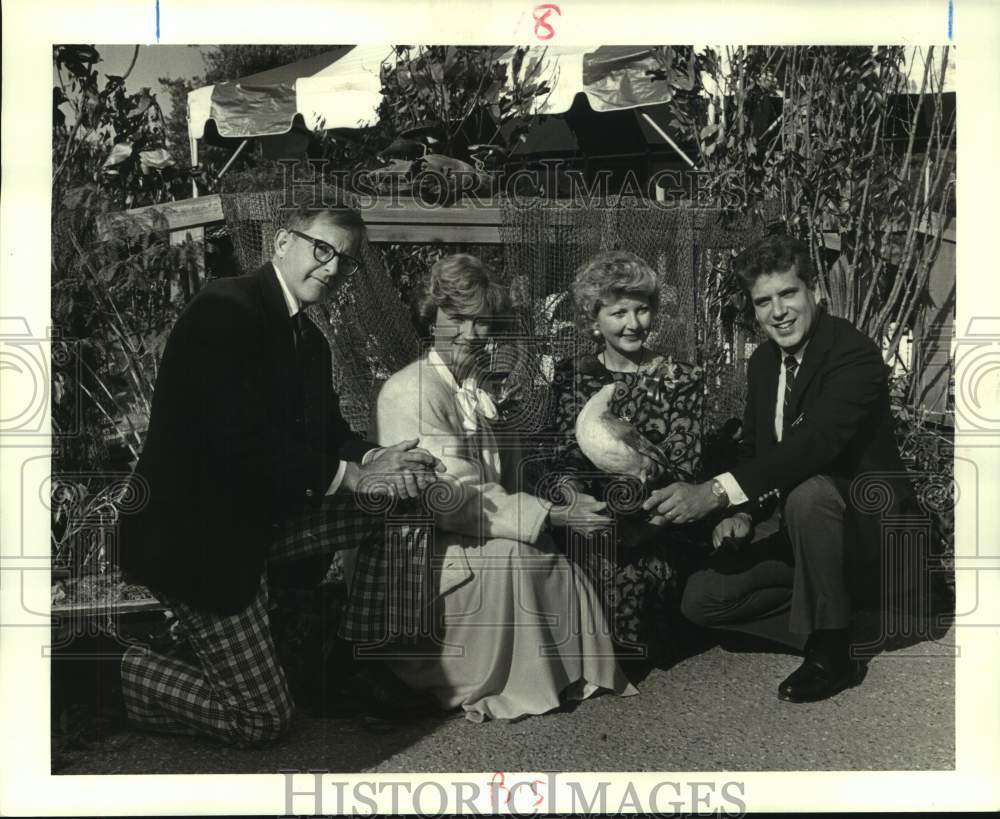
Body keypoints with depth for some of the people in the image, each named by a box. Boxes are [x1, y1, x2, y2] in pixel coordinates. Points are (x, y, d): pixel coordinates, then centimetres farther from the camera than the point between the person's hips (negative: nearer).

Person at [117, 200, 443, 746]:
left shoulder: (308, 340, 9)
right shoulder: (226, 309, -20)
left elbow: (329, 431, 8)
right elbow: (239, 444, -28)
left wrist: (375, 460, -15)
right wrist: (351, 475, -22)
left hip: (254, 519, 9)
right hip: (194, 535, -9)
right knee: (261, 719, -3)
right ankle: (116, 669, 15)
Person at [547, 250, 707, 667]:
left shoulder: (681, 379, 2)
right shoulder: (571, 374, 8)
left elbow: (685, 471, -5)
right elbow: (562, 457, 2)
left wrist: (648, 468, -27)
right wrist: (573, 496, -20)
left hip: (657, 524, -2)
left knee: (628, 575, -27)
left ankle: (633, 652, 5)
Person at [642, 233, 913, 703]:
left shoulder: (854, 353, -21)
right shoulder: (763, 360, 4)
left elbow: (814, 443, -36)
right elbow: (752, 448, 9)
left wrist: (717, 493, -44)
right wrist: (742, 513, -11)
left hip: (865, 519, -7)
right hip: (801, 529, 7)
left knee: (807, 493, -40)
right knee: (700, 599, -6)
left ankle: (831, 654, -20)